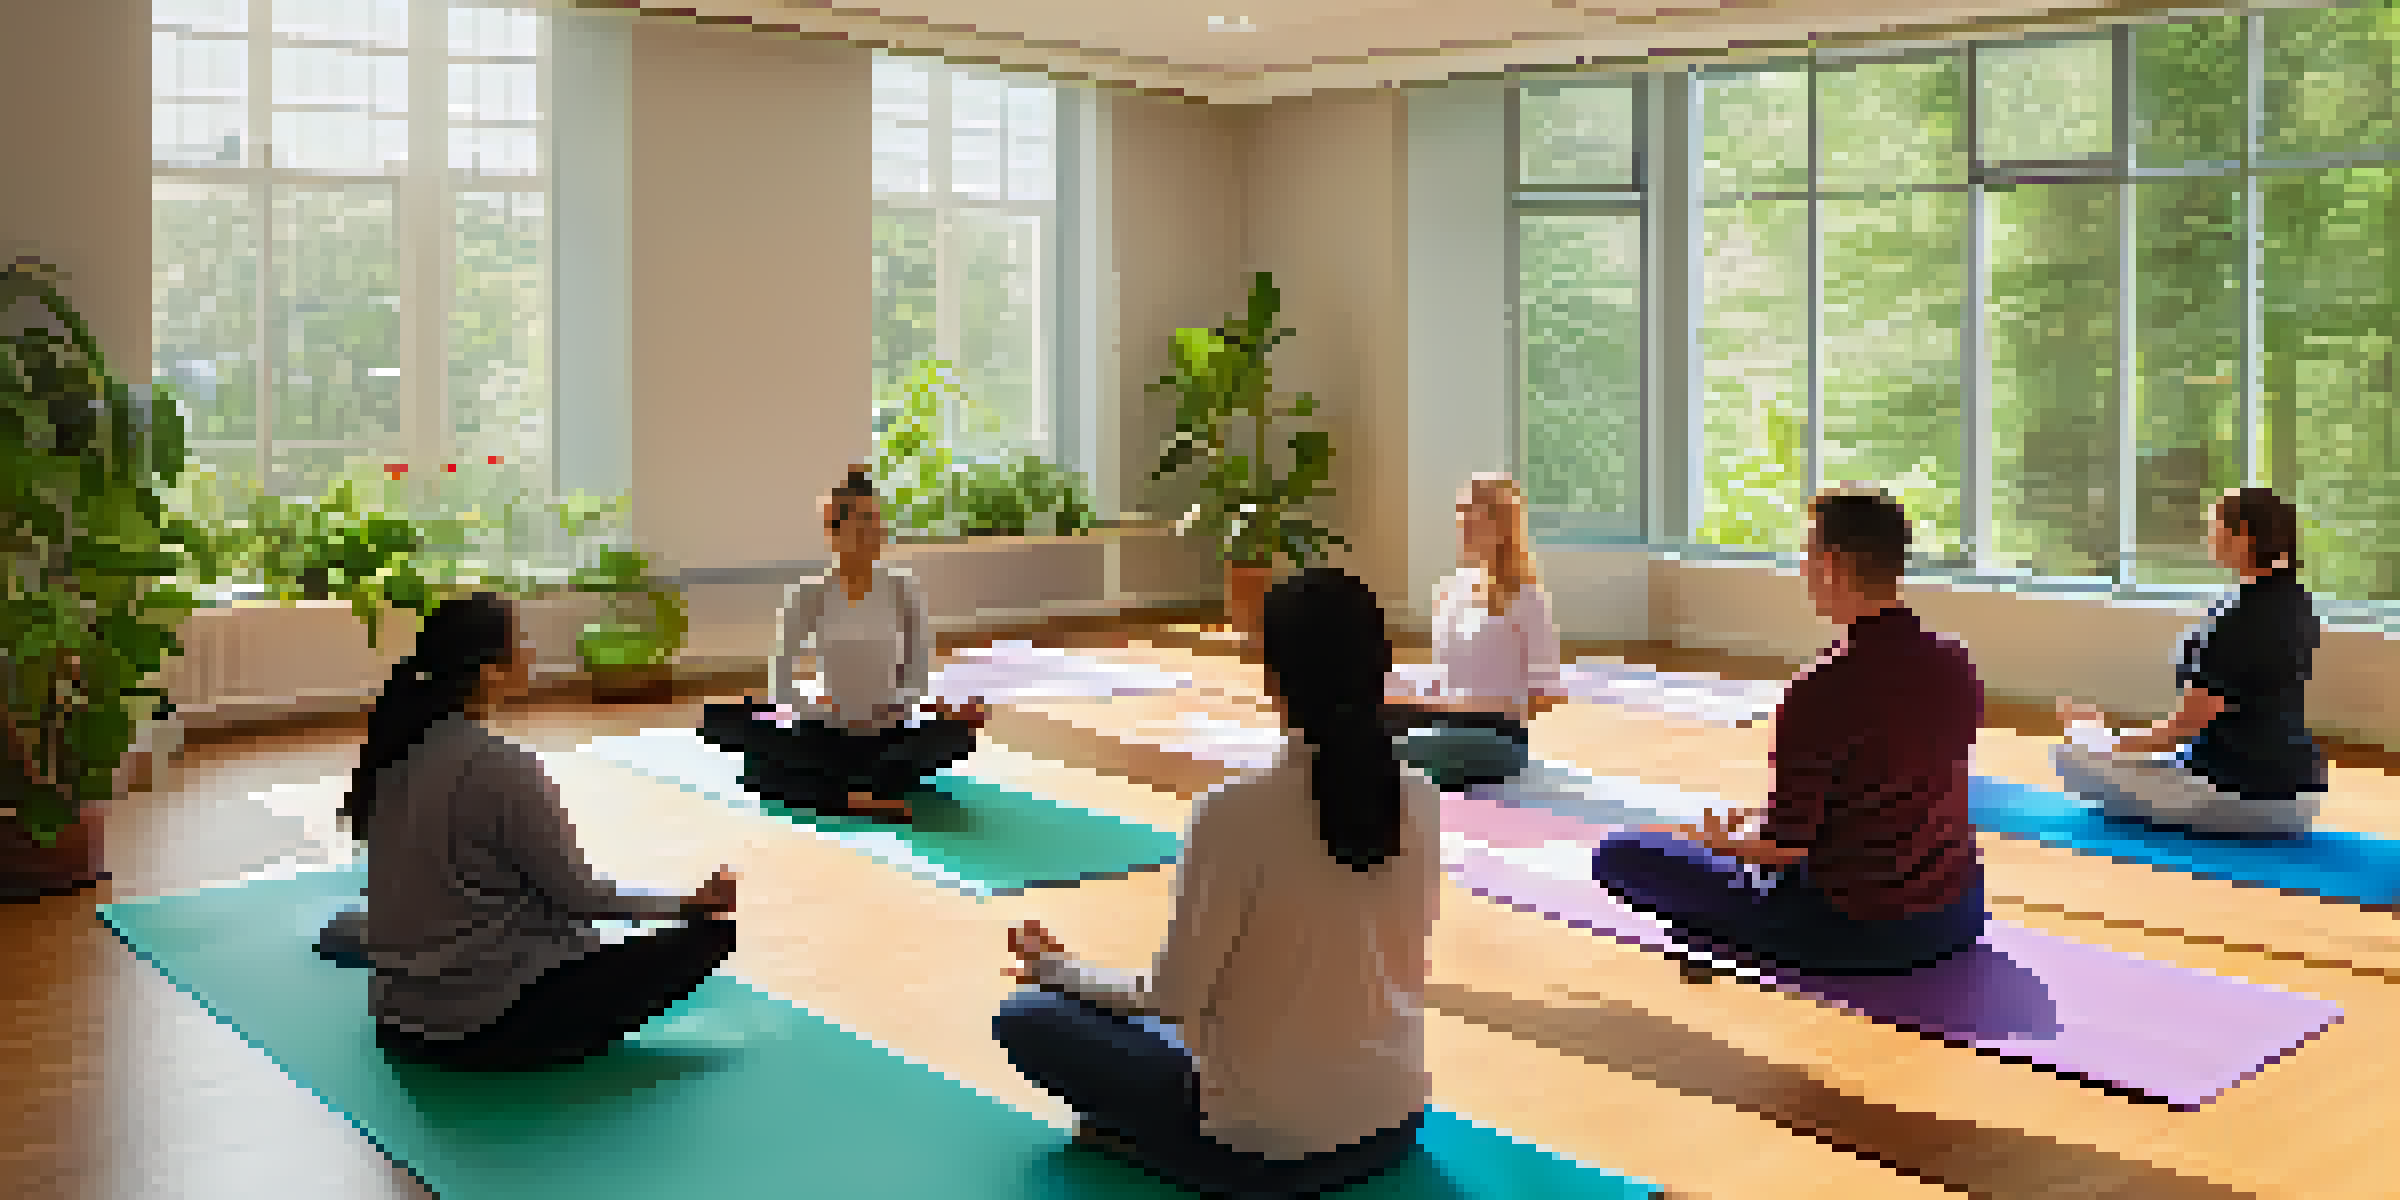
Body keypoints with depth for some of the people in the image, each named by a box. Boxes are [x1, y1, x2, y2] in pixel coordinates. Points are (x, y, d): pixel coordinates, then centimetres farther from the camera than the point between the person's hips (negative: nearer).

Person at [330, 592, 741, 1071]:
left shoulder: (396, 748, 0)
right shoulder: (502, 766, -22)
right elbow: (579, 897, -14)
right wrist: (694, 902, 0)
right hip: (482, 1024, -9)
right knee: (708, 933, -4)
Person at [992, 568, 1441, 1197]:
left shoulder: (1238, 809, -23)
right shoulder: (1420, 798, -6)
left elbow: (1170, 997, -14)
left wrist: (1057, 968, 5)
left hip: (1266, 1144, -6)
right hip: (1396, 1119, 6)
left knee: (1027, 1016, 9)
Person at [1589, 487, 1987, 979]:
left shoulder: (1819, 694, -23)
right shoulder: (1956, 663, -3)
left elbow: (1785, 846, -18)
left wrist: (1721, 841, 5)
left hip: (1849, 935, -7)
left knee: (1620, 854, 1)